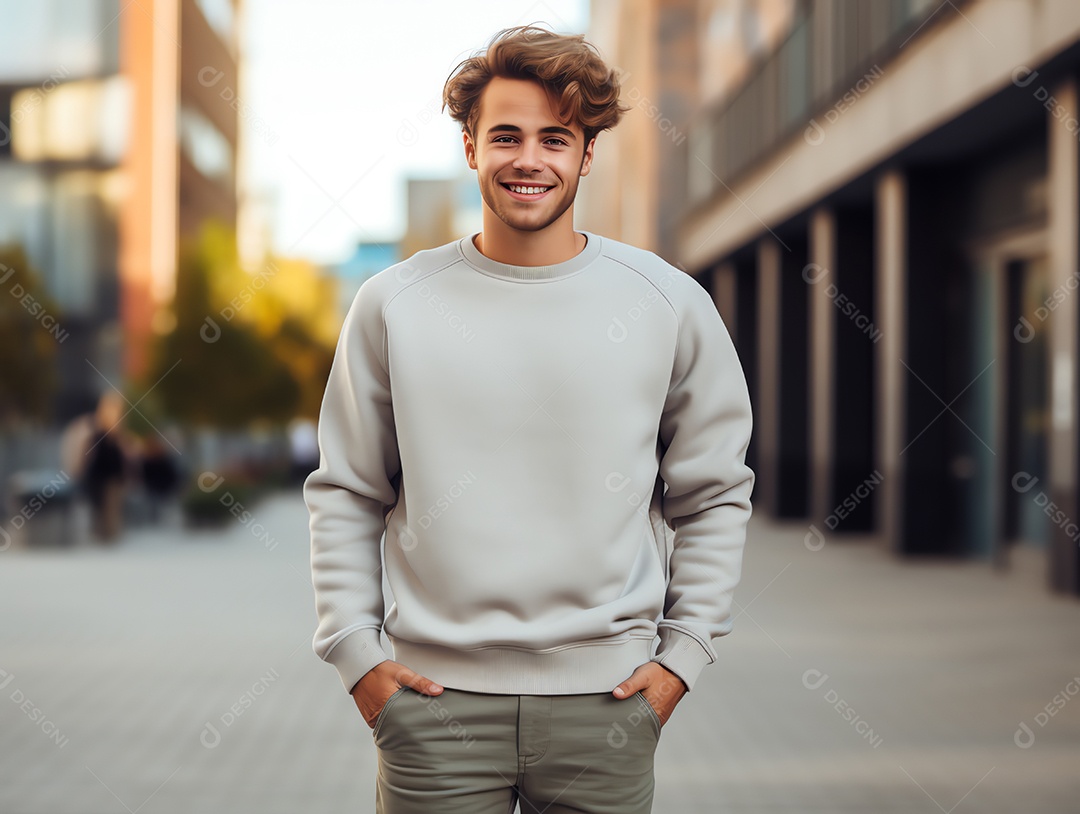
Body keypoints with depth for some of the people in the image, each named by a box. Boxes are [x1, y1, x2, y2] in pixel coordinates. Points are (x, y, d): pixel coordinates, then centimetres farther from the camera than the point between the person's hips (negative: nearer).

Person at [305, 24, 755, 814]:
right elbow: (344, 495, 9)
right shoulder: (392, 305, 3)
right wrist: (355, 652, 1)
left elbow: (716, 496, 9)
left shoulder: (671, 304, 3)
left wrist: (683, 654, 3)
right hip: (434, 696, 0)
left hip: (605, 699, 0)